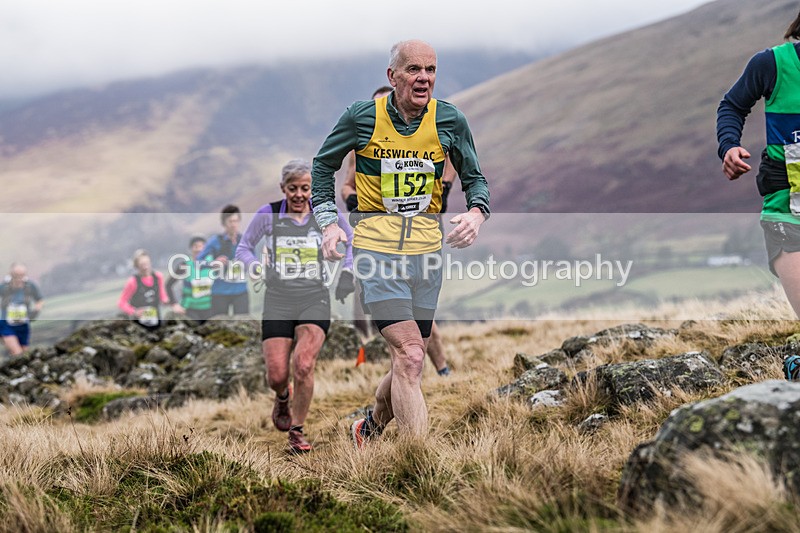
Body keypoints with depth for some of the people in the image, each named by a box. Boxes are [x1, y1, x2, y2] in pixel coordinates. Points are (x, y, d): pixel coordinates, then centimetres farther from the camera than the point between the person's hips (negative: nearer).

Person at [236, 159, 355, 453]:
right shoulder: (268, 214, 1)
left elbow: (351, 241, 20)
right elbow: (243, 249, 11)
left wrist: (347, 273, 6)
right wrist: (261, 269, -7)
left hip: (315, 299, 0)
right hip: (277, 302, 1)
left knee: (303, 364, -21)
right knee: (277, 376, -6)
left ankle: (297, 430, -2)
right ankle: (283, 398, 34)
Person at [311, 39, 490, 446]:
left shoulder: (449, 120, 1)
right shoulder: (362, 116, -4)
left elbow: (475, 178, 12)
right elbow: (322, 165, 12)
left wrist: (477, 212, -10)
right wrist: (328, 222, 0)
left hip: (427, 245, 4)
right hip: (376, 243, -4)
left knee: (407, 363, 11)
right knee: (410, 356, -17)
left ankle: (370, 428, 41)